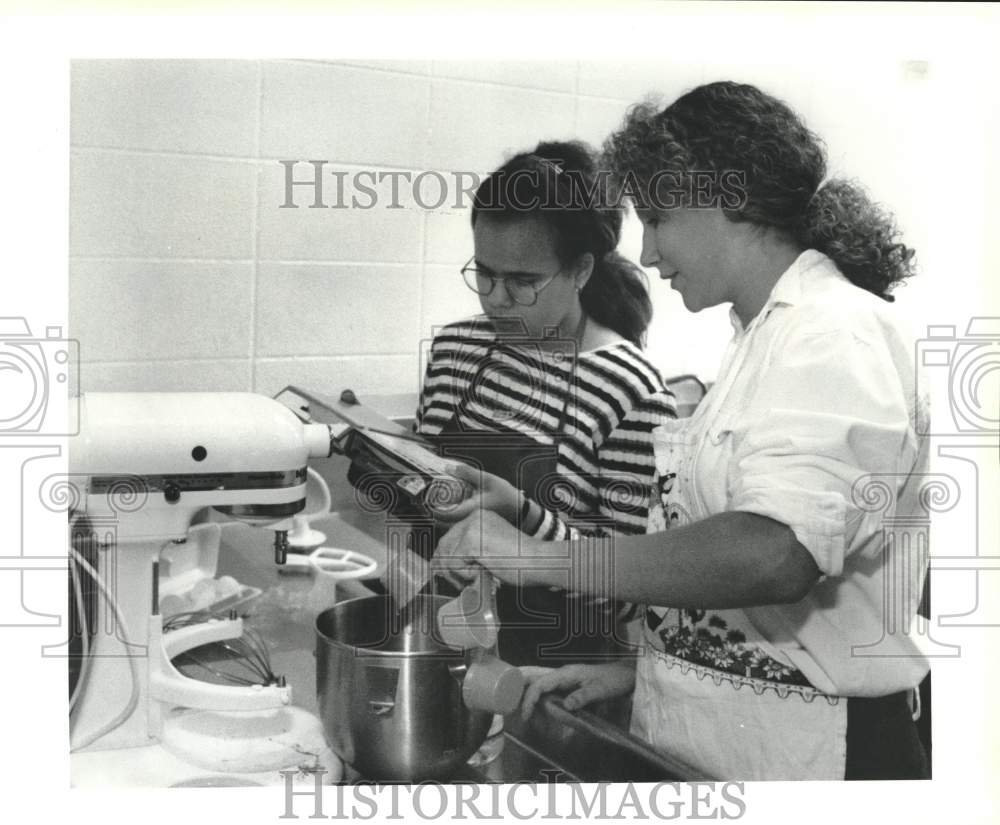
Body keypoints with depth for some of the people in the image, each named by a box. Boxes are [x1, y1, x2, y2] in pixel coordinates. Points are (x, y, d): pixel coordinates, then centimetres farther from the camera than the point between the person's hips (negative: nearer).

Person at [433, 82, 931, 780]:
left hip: (802, 748, -8)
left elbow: (772, 555, -33)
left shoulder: (840, 334, -17)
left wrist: (541, 557, -27)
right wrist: (640, 667, 8)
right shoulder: (765, 336, 12)